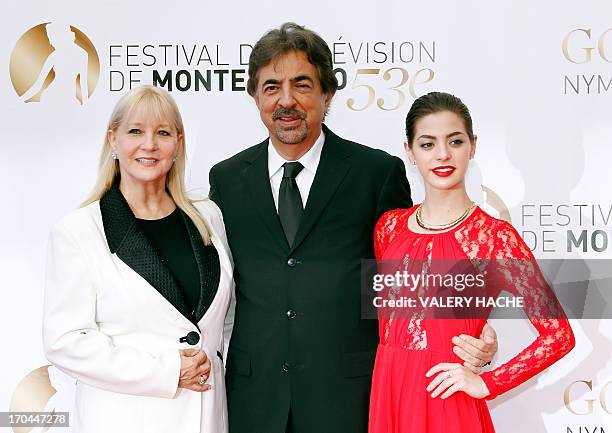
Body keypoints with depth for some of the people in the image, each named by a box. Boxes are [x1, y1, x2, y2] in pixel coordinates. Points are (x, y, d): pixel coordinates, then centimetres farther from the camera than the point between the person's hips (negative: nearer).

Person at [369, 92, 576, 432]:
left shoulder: (495, 236, -11)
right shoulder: (389, 226, 3)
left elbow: (559, 335, -9)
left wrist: (486, 383, -10)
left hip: (445, 403, -4)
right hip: (386, 395, 4)